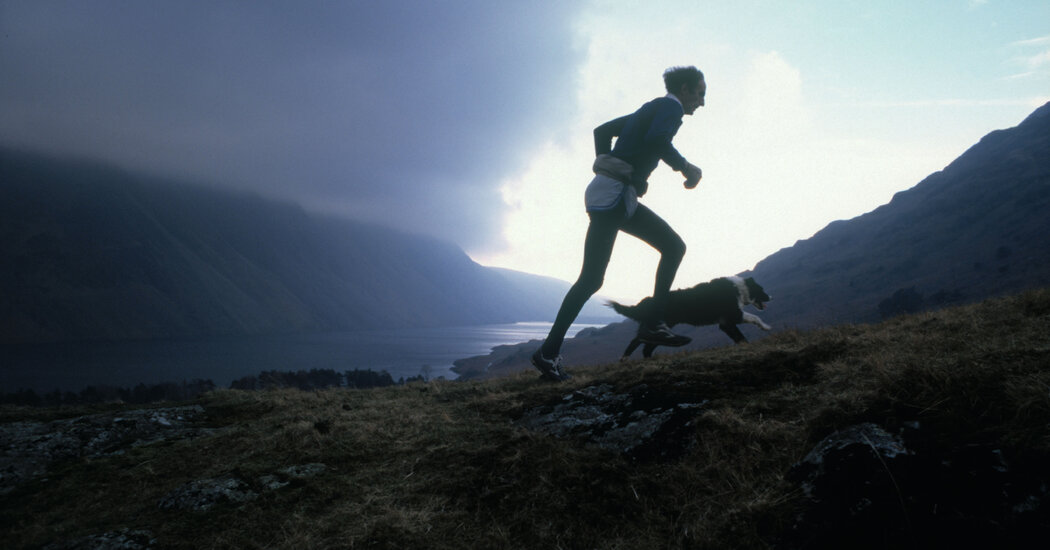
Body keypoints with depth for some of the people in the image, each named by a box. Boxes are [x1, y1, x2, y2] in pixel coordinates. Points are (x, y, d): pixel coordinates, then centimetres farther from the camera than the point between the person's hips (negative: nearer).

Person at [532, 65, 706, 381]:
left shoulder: (650, 109, 24)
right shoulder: (672, 107, -2)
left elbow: (602, 130, 24)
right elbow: (656, 139, -23)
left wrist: (605, 165, 18)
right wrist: (685, 167, -14)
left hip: (622, 198, 10)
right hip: (613, 195, -10)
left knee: (673, 246, 11)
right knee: (591, 279, -11)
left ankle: (653, 325, 6)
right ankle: (549, 352, -7)